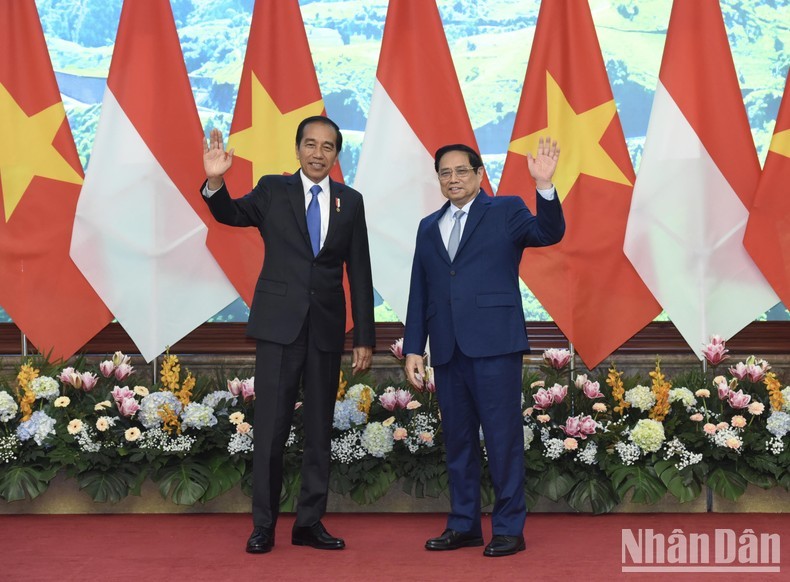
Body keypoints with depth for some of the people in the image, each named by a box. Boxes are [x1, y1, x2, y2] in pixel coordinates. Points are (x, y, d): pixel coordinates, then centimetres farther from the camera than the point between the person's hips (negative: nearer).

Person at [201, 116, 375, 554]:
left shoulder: (350, 201, 7)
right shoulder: (273, 190, 4)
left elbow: (359, 273, 6)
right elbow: (231, 214, -12)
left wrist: (365, 338, 3)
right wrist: (215, 181, -34)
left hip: (326, 328, 2)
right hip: (279, 324, -2)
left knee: (320, 429, 8)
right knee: (271, 428, -1)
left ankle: (310, 523, 19)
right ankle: (263, 526, 10)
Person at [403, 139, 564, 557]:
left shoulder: (505, 211, 4)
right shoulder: (429, 227, 17)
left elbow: (549, 233, -13)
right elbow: (419, 294, 14)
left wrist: (544, 186, -28)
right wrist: (413, 348, 8)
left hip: (494, 344, -5)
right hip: (447, 349, 5)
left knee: (503, 437, -2)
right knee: (457, 439, 11)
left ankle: (509, 528, 7)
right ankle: (463, 525, 21)